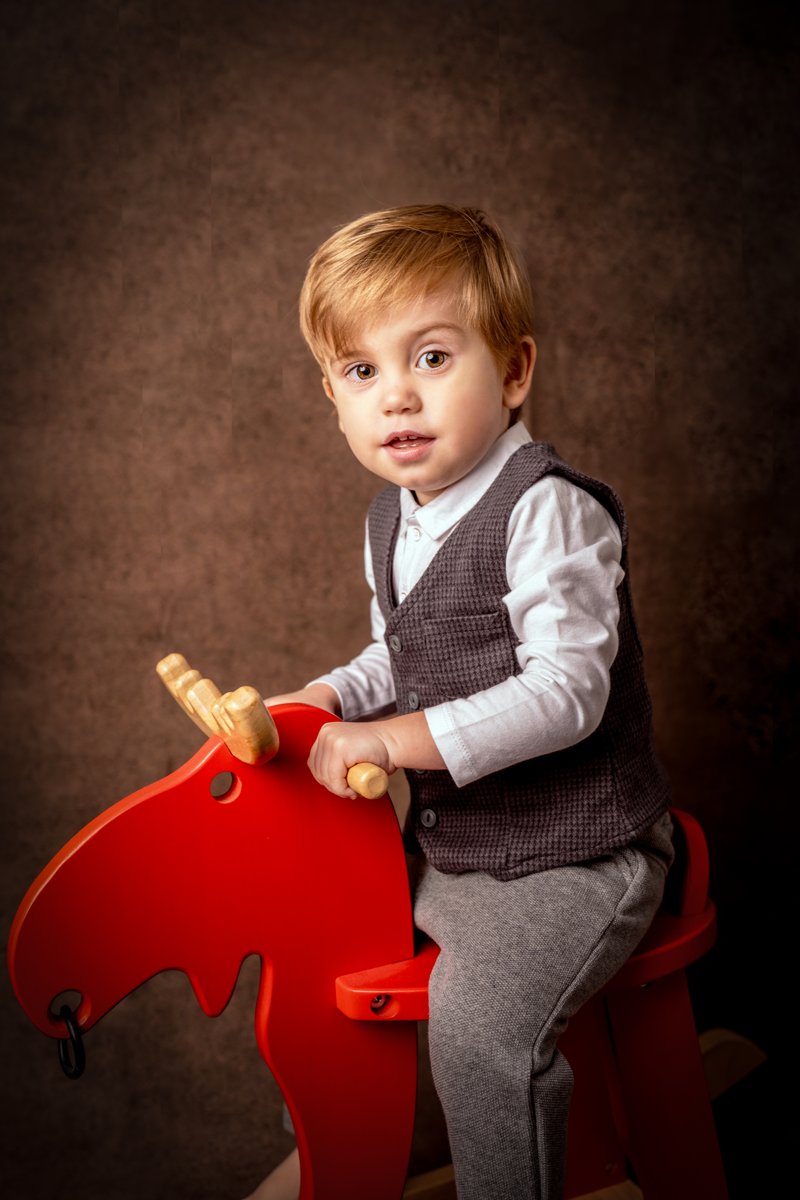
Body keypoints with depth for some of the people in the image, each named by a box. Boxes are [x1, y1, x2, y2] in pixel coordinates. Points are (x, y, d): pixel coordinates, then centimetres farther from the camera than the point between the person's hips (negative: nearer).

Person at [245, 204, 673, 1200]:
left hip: (574, 859, -8)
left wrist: (392, 739, -29)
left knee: (476, 1013, -27)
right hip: (443, 842, 9)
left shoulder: (549, 510, -21)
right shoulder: (390, 522, 5)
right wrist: (323, 701, 0)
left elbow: (565, 692, -28)